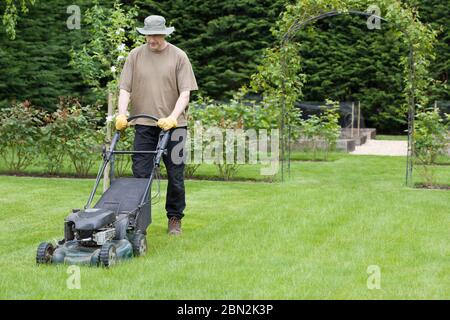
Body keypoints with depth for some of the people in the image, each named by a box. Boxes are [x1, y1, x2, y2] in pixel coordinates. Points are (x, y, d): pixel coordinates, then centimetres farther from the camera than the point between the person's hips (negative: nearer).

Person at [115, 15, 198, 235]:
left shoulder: (178, 57, 1)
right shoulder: (135, 56, 5)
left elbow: (185, 92, -5)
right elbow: (125, 89, 4)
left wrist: (172, 117, -17)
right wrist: (122, 114, -10)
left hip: (172, 125, -1)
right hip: (144, 126, 1)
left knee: (175, 176, 5)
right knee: (140, 175, -3)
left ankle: (175, 219, 18)